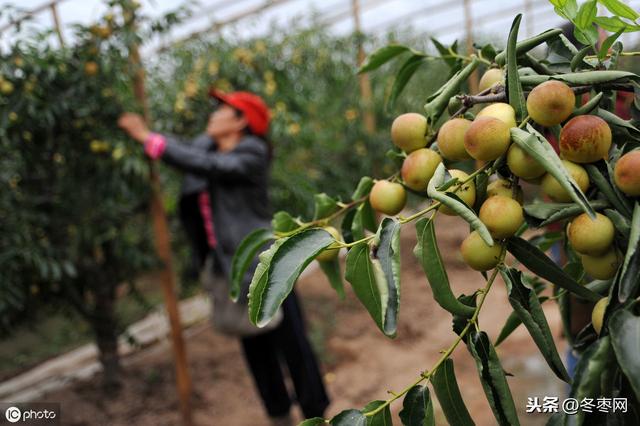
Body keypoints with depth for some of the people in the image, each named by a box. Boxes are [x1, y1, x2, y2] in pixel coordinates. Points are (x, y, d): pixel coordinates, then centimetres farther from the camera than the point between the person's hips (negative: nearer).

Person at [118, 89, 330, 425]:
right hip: (228, 267, 7)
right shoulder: (208, 144, 8)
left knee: (291, 342, 2)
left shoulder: (252, 154, -14)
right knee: (254, 347, 16)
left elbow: (203, 165, -25)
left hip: (262, 264, -7)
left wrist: (149, 138, -23)